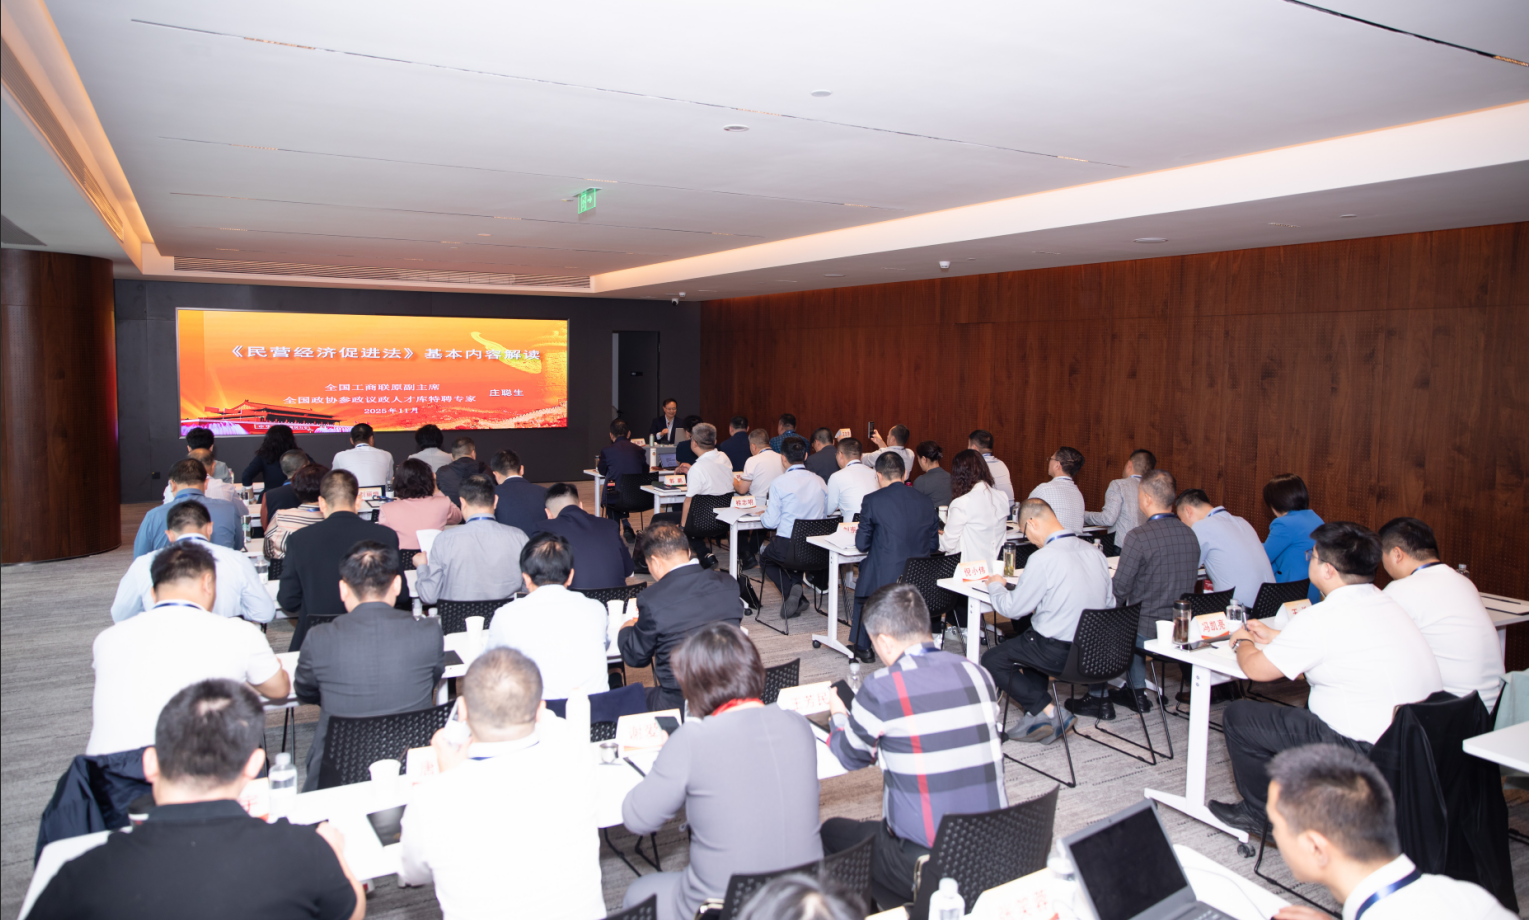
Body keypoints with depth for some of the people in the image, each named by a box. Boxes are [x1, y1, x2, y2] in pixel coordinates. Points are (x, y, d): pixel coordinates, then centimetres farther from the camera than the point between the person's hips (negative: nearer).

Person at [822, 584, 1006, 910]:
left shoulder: (881, 688, -16)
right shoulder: (977, 673, -1)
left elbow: (851, 758, 2)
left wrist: (839, 717, 23)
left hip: (926, 864, -6)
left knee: (830, 832, 18)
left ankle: (908, 907, 18)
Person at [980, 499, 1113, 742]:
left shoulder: (1043, 558, -19)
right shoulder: (1094, 552, 3)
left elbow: (1012, 608, -12)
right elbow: (1109, 602, 12)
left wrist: (995, 585, 10)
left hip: (1061, 654, -8)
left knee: (992, 660, 6)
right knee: (1027, 641, 31)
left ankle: (1049, 712, 3)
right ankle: (1036, 713, 23)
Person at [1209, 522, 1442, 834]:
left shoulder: (1323, 618, -19)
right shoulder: (1385, 604, 7)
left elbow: (1255, 668, -9)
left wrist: (1243, 643, 13)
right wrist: (1274, 637, 30)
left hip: (1367, 752, -9)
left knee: (1238, 716, -1)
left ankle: (1262, 815, 17)